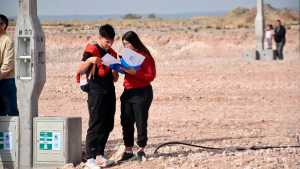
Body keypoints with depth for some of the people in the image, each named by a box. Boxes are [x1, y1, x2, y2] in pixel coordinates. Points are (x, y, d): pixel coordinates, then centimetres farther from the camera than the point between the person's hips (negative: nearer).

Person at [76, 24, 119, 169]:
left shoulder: (112, 53, 14)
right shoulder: (92, 50, -5)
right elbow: (80, 71, -10)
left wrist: (115, 72, -2)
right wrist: (89, 60, -26)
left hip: (109, 91, 7)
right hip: (96, 91, -7)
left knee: (108, 125, 7)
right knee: (95, 125, -9)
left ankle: (99, 154, 16)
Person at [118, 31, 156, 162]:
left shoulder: (145, 56, -9)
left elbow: (151, 76, -14)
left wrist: (134, 72, -23)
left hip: (142, 93, -7)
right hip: (127, 92, 7)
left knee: (141, 122, -2)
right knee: (126, 122, 5)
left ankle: (141, 150, 8)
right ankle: (128, 150, 12)